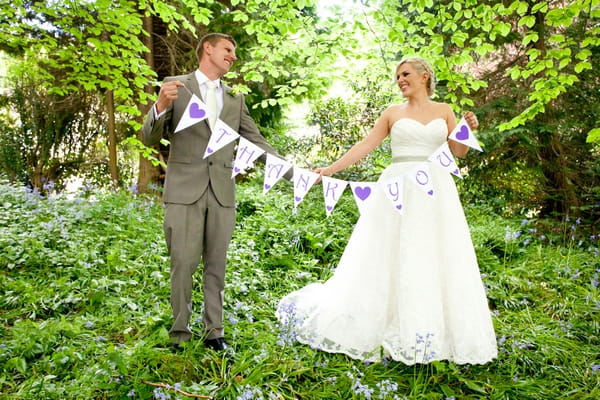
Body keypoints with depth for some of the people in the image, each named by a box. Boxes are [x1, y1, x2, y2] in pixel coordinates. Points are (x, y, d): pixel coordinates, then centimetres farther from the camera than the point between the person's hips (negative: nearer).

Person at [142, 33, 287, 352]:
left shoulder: (235, 99, 15)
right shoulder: (175, 86, 4)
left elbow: (255, 141, 16)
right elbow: (149, 138, 0)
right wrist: (161, 107, -20)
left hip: (222, 191, 4)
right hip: (185, 190, -3)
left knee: (216, 264, 8)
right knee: (183, 263, 0)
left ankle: (214, 331, 19)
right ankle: (180, 333, 14)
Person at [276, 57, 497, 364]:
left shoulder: (443, 111, 12)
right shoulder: (393, 113, 9)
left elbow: (459, 152, 10)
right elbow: (365, 145, 5)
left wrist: (469, 129, -9)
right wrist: (332, 168, -3)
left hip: (435, 190, 1)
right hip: (399, 188, -1)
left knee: (436, 258, 0)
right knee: (390, 255, -1)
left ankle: (431, 331, 10)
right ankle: (389, 327, 10)